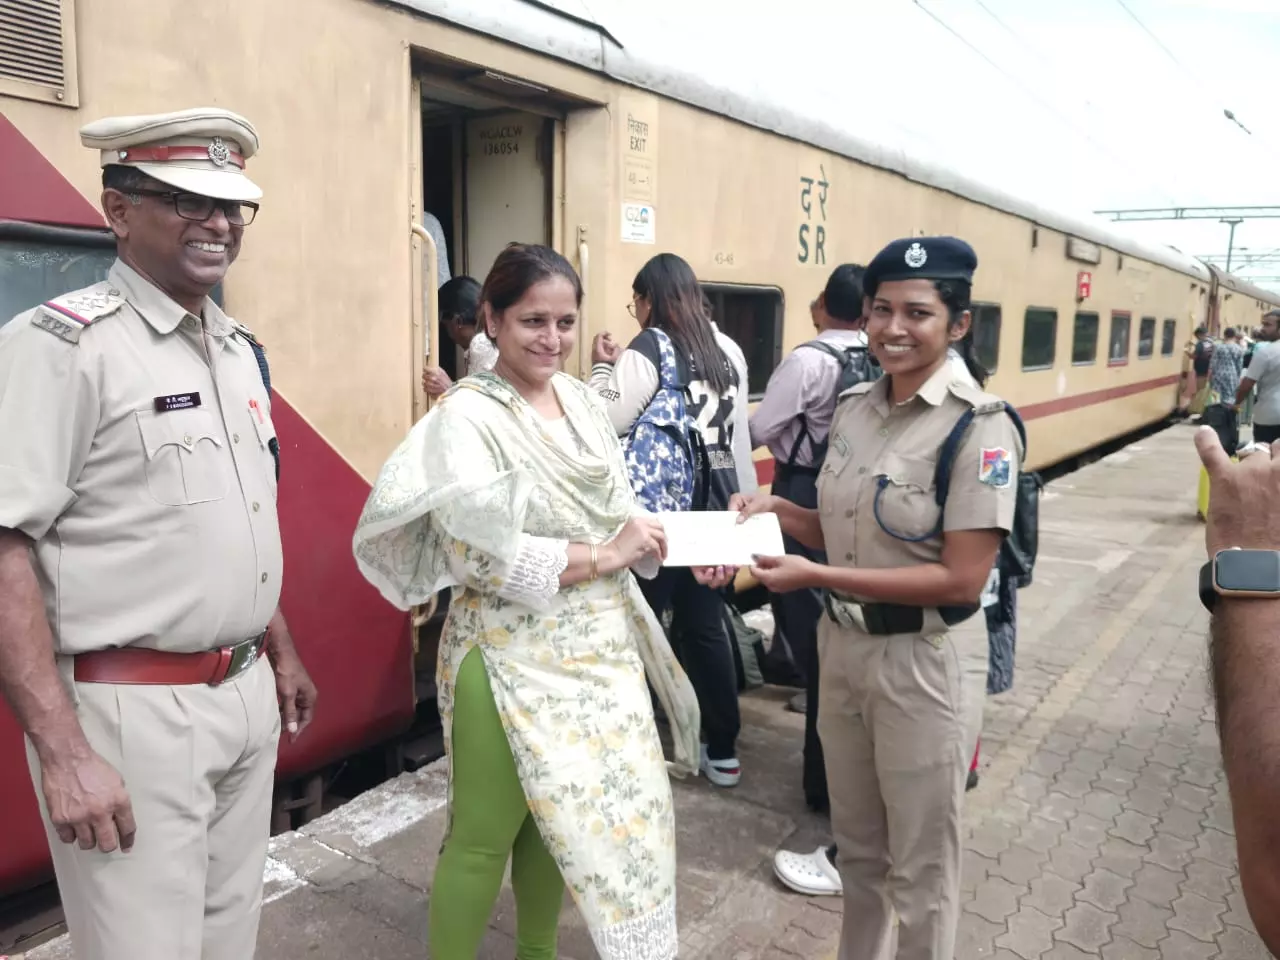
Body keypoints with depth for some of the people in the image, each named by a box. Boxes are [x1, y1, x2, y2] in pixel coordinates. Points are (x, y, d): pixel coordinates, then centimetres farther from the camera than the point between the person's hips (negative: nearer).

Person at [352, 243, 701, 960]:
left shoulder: (583, 400, 6)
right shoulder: (466, 418, -14)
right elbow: (483, 556, -22)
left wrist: (677, 546, -6)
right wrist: (604, 556, -18)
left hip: (600, 647, 7)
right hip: (511, 656, -6)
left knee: (559, 813, 20)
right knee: (486, 835, 7)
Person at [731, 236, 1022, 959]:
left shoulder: (980, 426, -17)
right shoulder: (856, 407, 3)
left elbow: (962, 579, -22)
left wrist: (815, 575, -26)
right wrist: (777, 510, -5)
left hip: (926, 662, -6)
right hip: (843, 647, 6)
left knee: (921, 868, 15)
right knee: (858, 848, 24)